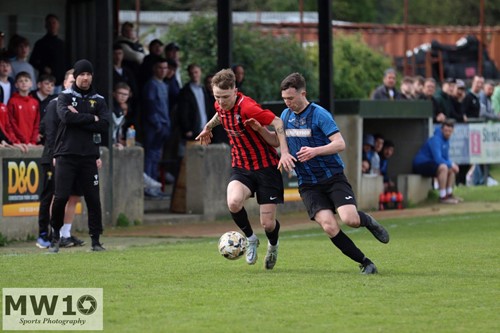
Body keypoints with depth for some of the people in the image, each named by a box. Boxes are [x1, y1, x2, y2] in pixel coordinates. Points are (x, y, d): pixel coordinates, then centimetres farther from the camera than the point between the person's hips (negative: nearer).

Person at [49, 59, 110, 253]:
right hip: (66, 155, -2)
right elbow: (66, 116, -16)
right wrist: (91, 119, -10)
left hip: (89, 156, 2)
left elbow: (104, 125, -4)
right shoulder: (65, 97, 5)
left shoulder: (98, 100, 11)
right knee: (61, 197, -7)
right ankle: (56, 236, 11)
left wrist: (78, 118, -10)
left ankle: (96, 240, 7)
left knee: (93, 199, 0)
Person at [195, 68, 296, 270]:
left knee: (268, 223, -6)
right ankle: (250, 239, 2)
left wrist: (284, 152, -27)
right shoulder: (220, 105, -2)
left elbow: (278, 122, -21)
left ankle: (273, 245, 34)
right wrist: (208, 127, 37)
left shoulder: (246, 107, -24)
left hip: (266, 166, -5)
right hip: (241, 166, 5)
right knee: (233, 202, -29)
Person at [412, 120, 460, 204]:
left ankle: (449, 194, 15)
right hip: (421, 165, -10)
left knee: (451, 169, 15)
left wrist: (452, 164, -5)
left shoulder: (445, 139, 10)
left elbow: (446, 158, 16)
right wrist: (451, 164, -19)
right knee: (443, 167, -32)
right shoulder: (436, 140, -21)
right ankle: (442, 197, -30)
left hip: (429, 163, 10)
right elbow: (437, 159, -29)